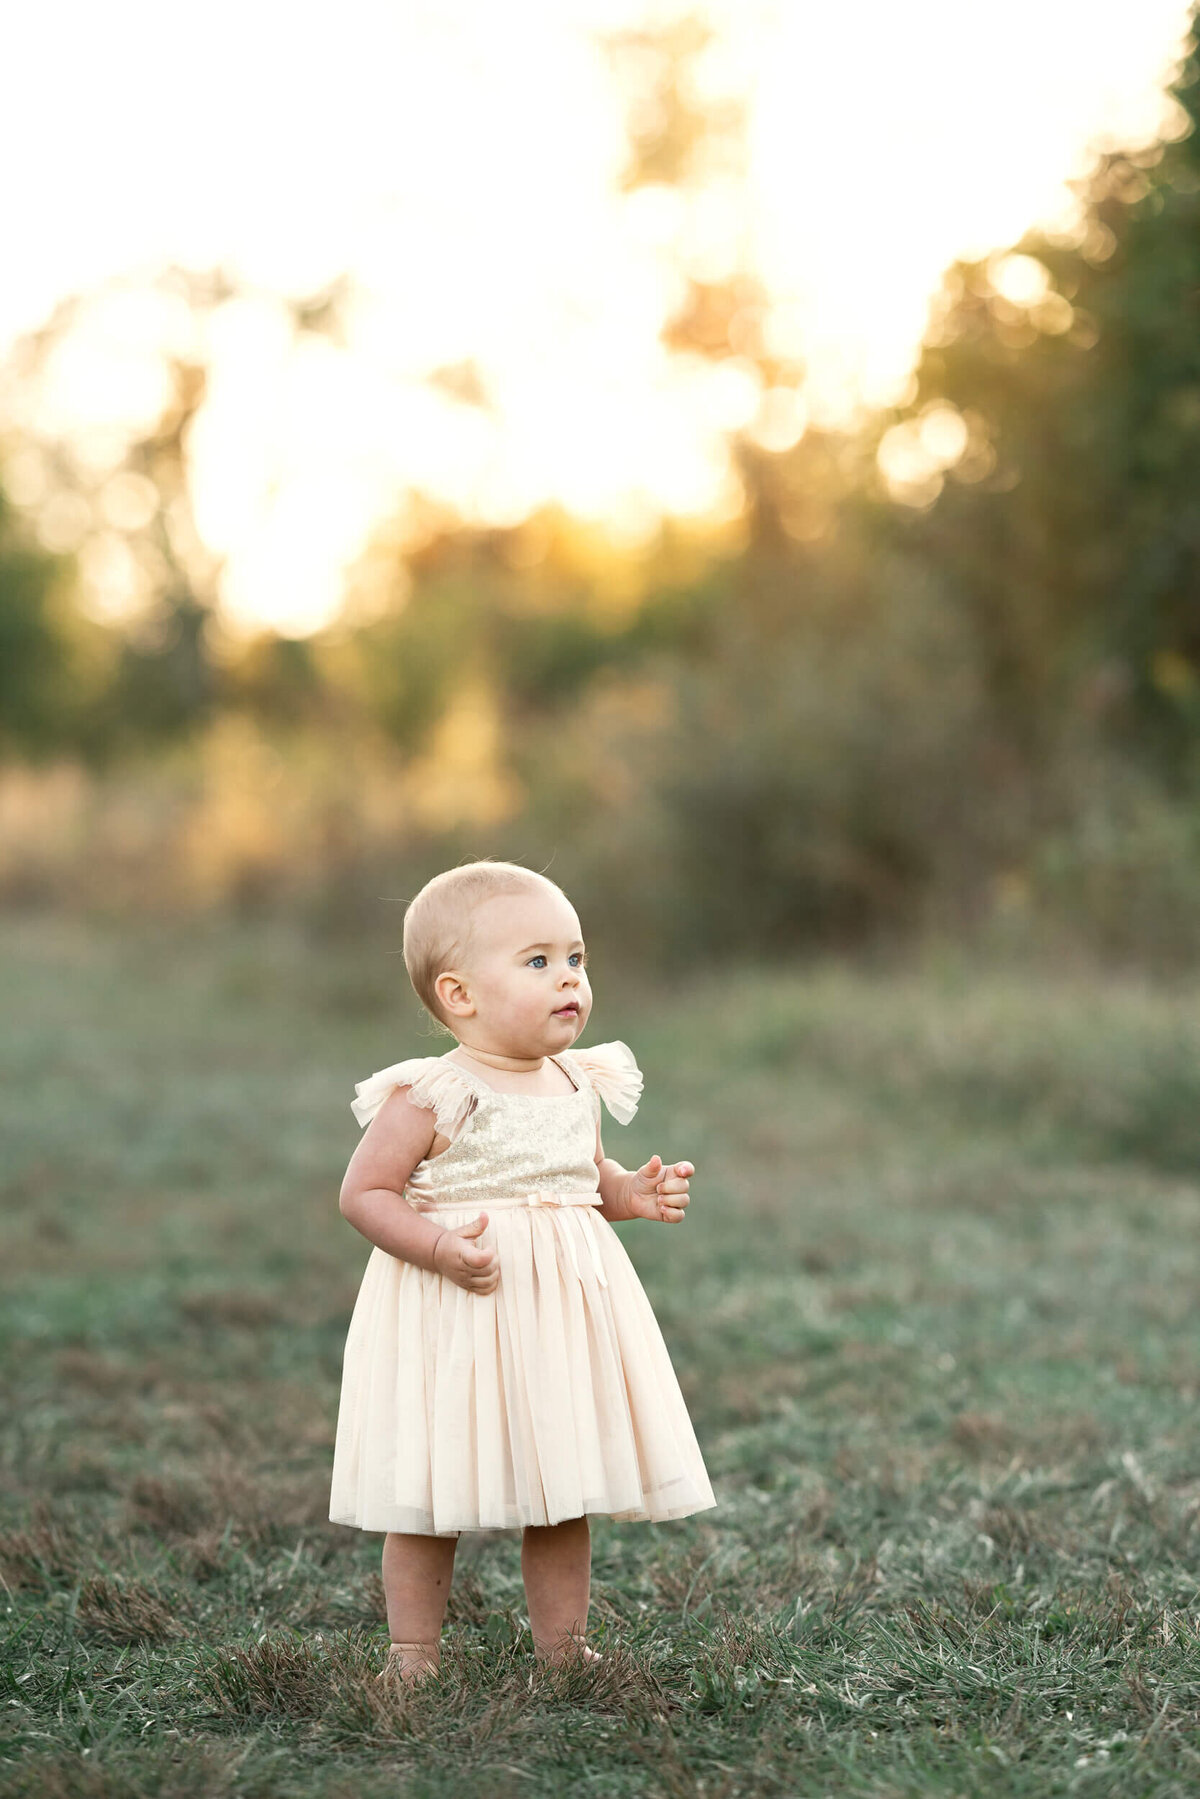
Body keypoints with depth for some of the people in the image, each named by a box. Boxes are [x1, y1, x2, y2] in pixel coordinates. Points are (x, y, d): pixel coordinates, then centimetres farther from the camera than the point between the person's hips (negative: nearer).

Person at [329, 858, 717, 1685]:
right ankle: (414, 1653, 15)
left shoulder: (581, 1085, 6)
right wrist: (435, 1246, -26)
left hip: (563, 1309, 6)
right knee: (431, 1497, 2)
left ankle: (564, 1644, 25)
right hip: (456, 1319, -6)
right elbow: (364, 1192, -12)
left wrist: (633, 1192, 2)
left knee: (565, 1490, 12)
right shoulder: (432, 1097, -15)